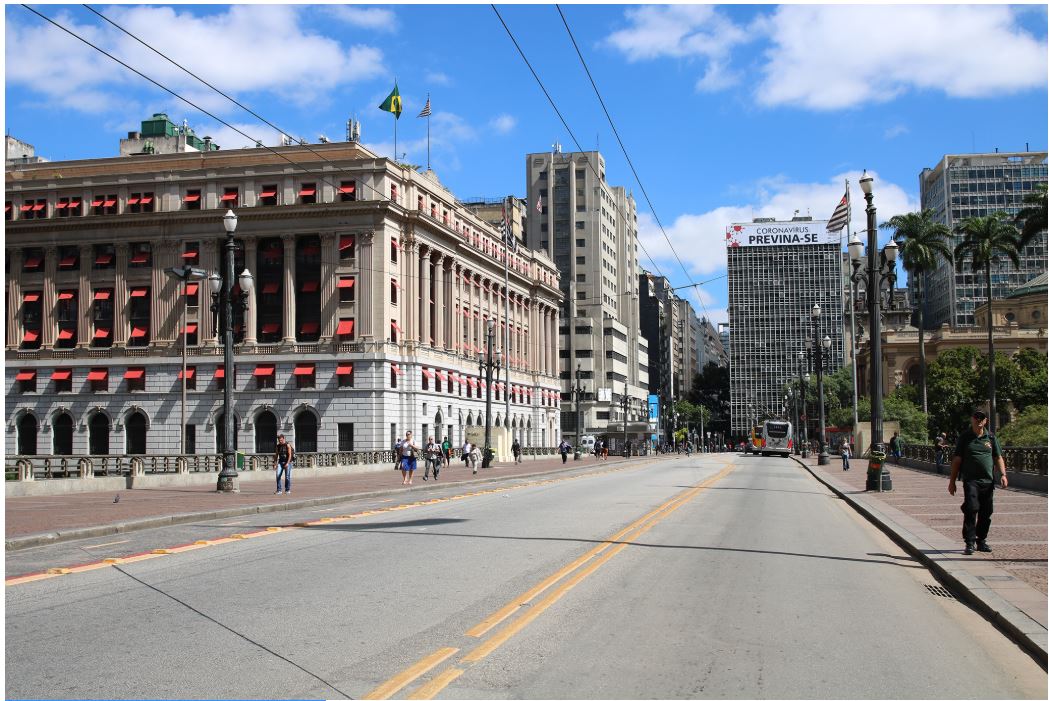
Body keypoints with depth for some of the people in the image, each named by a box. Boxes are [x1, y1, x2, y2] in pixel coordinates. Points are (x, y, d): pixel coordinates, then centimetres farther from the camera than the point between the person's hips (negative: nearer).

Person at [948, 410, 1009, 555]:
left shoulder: (991, 438, 11)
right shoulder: (964, 437, 4)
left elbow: (998, 458, 16)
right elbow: (957, 460, 5)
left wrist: (1003, 474, -1)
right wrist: (952, 481, 2)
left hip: (988, 482, 3)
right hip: (970, 480, -3)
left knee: (986, 513, 7)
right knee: (971, 511, -14)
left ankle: (981, 541, 21)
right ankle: (969, 542, -10)